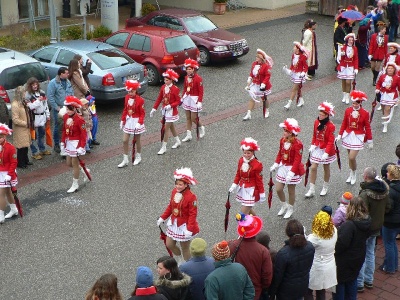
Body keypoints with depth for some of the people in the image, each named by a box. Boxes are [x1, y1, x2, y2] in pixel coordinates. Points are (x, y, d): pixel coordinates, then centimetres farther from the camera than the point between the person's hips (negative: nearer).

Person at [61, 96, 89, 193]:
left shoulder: (79, 119, -21)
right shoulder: (66, 117, 1)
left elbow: (84, 134, -18)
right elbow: (64, 130, 12)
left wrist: (82, 147, -21)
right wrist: (62, 142, 11)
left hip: (76, 143, -8)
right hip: (69, 143, 8)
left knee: (75, 164, 3)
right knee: (69, 163, 16)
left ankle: (75, 184, 17)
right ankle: (84, 171, 38)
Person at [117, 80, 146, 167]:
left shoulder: (140, 100, -18)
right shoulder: (127, 97, -1)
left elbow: (142, 113, -14)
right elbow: (125, 109, 9)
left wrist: (139, 123, -23)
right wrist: (122, 120, 9)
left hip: (136, 121, -5)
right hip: (128, 121, 5)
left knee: (137, 140, 11)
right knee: (125, 140, 2)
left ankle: (138, 157, 32)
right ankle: (125, 160, 12)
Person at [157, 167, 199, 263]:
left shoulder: (191, 197, -25)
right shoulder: (174, 191, -5)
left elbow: (193, 214, -22)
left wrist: (189, 230, -26)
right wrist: (162, 218, 9)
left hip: (184, 226, -7)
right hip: (173, 224, 7)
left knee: (185, 249, 9)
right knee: (169, 245, 15)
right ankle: (180, 259, 44)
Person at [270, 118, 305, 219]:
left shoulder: (297, 144, -22)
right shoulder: (283, 140, -2)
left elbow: (297, 160, -23)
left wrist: (291, 172, -28)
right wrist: (276, 164, 2)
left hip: (293, 169, -6)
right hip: (283, 167, 6)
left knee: (291, 190, 10)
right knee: (278, 189, 6)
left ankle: (290, 209, 32)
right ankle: (284, 206, 32)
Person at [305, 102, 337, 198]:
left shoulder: (330, 126, -20)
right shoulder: (316, 122, -3)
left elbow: (331, 141, -19)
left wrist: (326, 153, -24)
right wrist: (312, 145, -1)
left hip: (327, 150, -4)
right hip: (317, 149, 4)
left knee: (326, 168, 13)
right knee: (313, 168, -1)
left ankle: (325, 188, 33)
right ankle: (312, 190, 6)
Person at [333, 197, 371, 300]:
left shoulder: (348, 225, -33)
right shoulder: (367, 221, -8)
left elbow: (342, 243, -31)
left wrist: (334, 252, -14)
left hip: (345, 260, -7)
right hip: (359, 257, 7)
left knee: (339, 281, 13)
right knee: (352, 280, 26)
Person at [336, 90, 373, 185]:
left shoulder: (365, 113, -9)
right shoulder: (348, 110, -2)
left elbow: (367, 128, -2)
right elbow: (344, 124, 6)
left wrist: (370, 141, 1)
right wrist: (340, 135, 4)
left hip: (358, 137, -3)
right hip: (348, 136, 3)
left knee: (352, 157, -11)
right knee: (350, 157, 13)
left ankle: (354, 175, 15)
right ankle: (351, 175, 32)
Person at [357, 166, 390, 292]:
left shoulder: (365, 194, -29)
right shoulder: (384, 190, -4)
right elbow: (387, 208, 7)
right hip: (377, 227, 8)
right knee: (370, 253, 22)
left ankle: (359, 284, 15)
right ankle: (369, 280, 34)